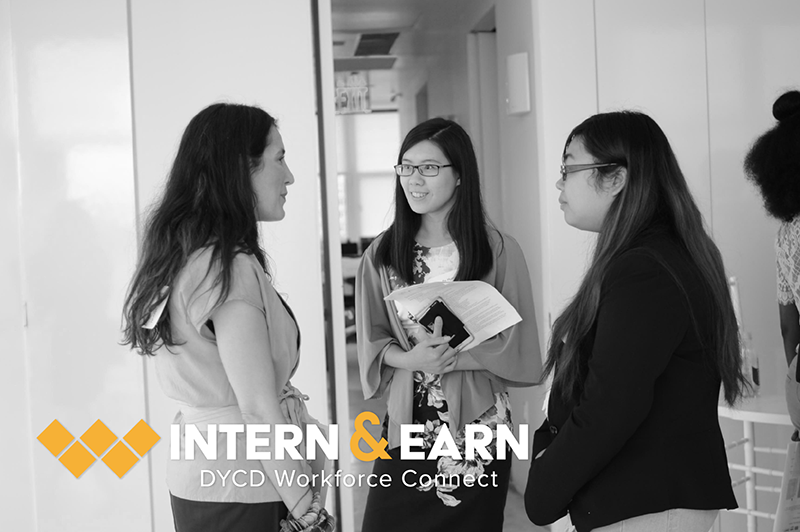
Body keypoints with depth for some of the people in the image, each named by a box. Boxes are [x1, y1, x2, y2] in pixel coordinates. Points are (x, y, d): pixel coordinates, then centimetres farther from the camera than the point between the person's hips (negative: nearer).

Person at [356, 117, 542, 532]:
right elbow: (371, 344, 3)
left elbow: (516, 346, -4)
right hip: (405, 424, 2)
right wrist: (410, 359, -17)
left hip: (476, 423, -2)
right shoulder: (380, 256, 4)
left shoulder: (499, 252, -4)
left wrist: (456, 354, -19)